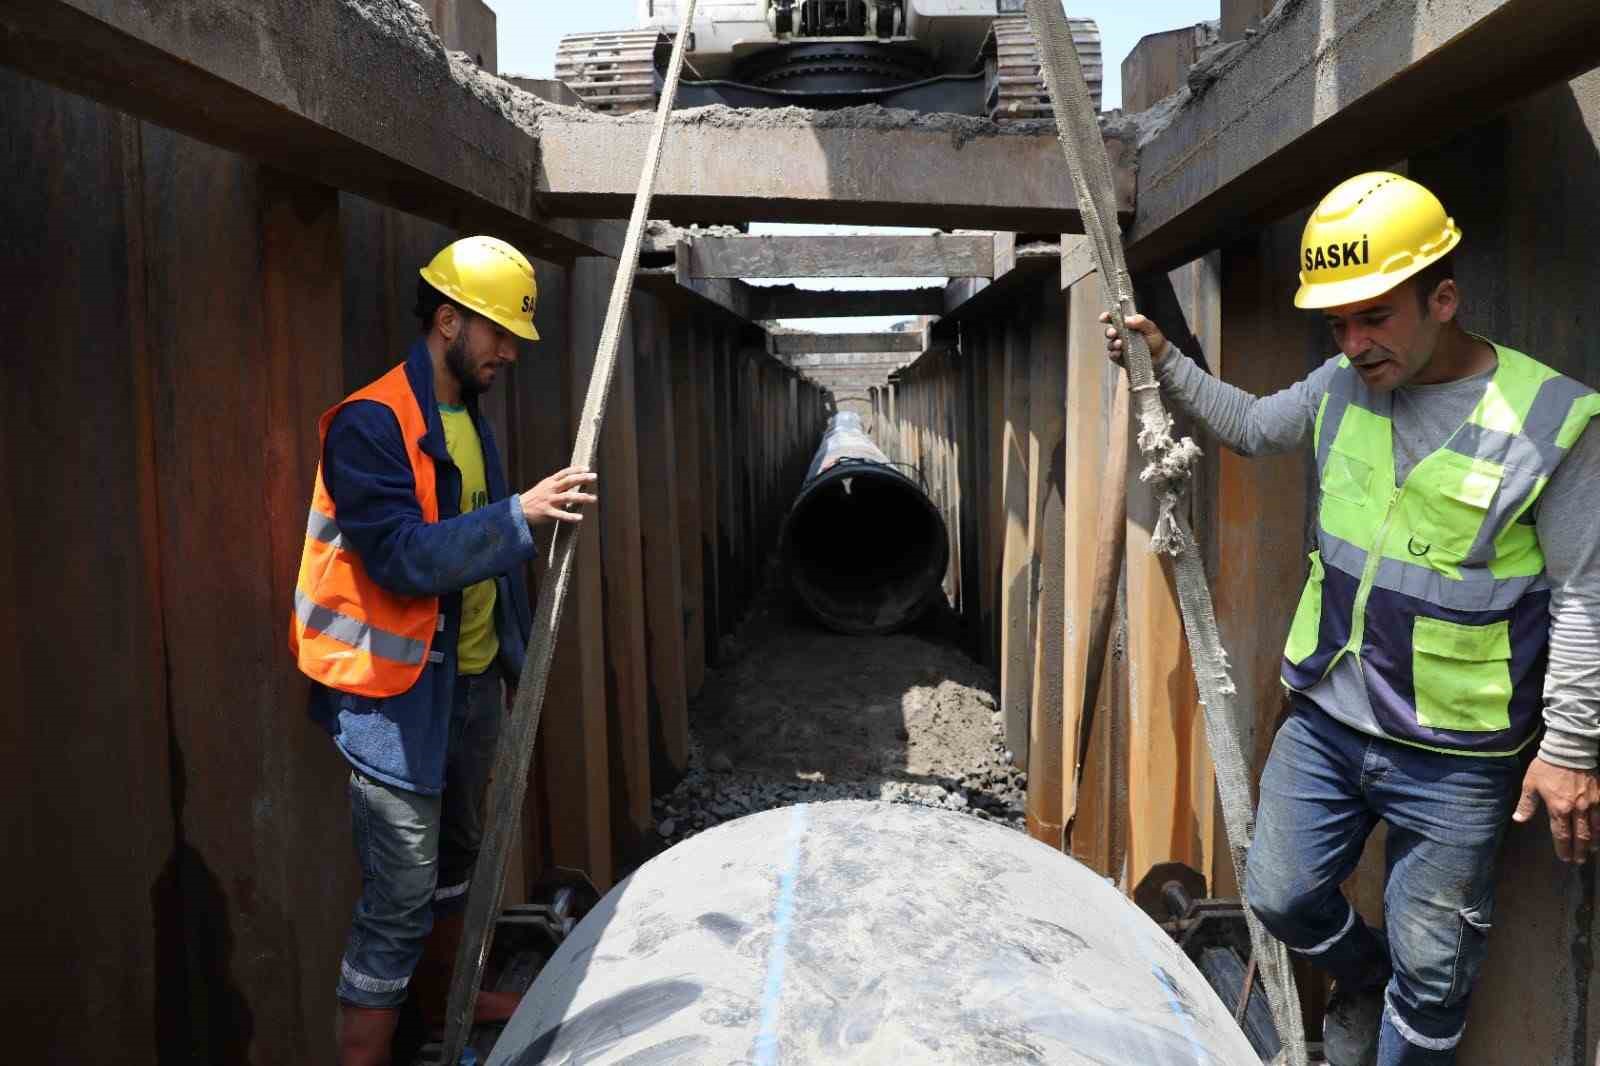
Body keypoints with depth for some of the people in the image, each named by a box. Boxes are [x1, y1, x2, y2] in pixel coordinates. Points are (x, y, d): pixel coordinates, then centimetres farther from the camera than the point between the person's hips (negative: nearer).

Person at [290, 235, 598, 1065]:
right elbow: (405, 558, -27)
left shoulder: (471, 418, 11)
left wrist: (518, 648, 14)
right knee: (400, 893, -4)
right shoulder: (370, 424, -17)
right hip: (400, 686, -9)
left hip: (473, 677, 9)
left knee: (455, 855, 23)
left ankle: (441, 995, 43)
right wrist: (520, 515, -33)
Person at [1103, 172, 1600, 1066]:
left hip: (1455, 759, -4)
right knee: (1281, 898, 17)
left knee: (1430, 973, 11)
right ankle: (1363, 981, 48)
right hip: (1325, 721, 5)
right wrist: (1165, 360, 7)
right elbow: (1252, 427, 19)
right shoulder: (1342, 387, 0)